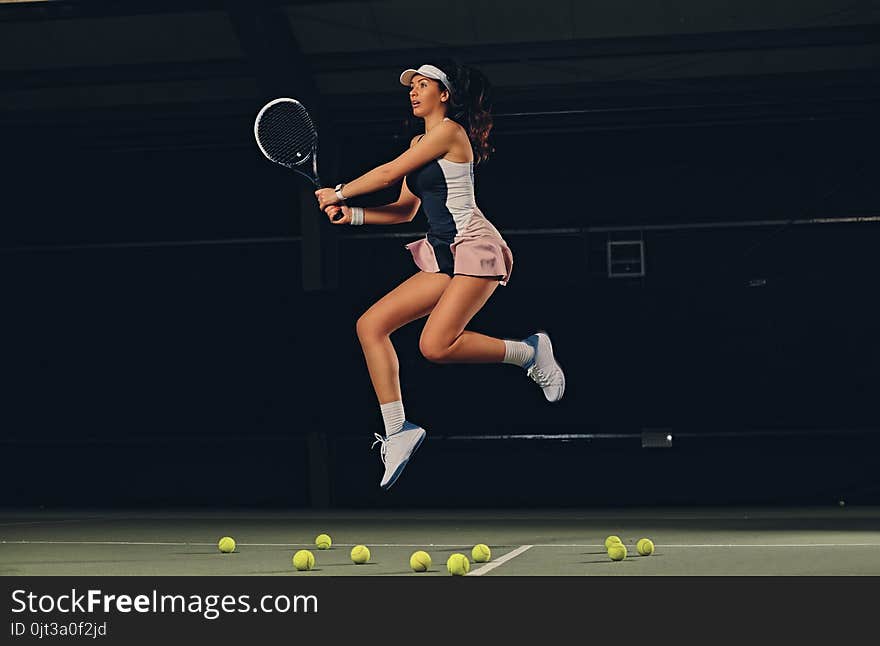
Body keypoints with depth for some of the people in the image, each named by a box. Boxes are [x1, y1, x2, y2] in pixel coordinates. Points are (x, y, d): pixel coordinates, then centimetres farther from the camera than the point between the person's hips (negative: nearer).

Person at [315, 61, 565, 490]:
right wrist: (353, 214, 6)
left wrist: (337, 193, 4)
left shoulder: (449, 131, -8)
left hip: (474, 249, -9)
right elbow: (405, 210, 21)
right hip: (441, 258, 9)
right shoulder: (419, 142, 20)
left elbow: (388, 173, -9)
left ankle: (529, 351, -5)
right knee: (370, 325, -3)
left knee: (436, 346, -26)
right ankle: (397, 432, -1)